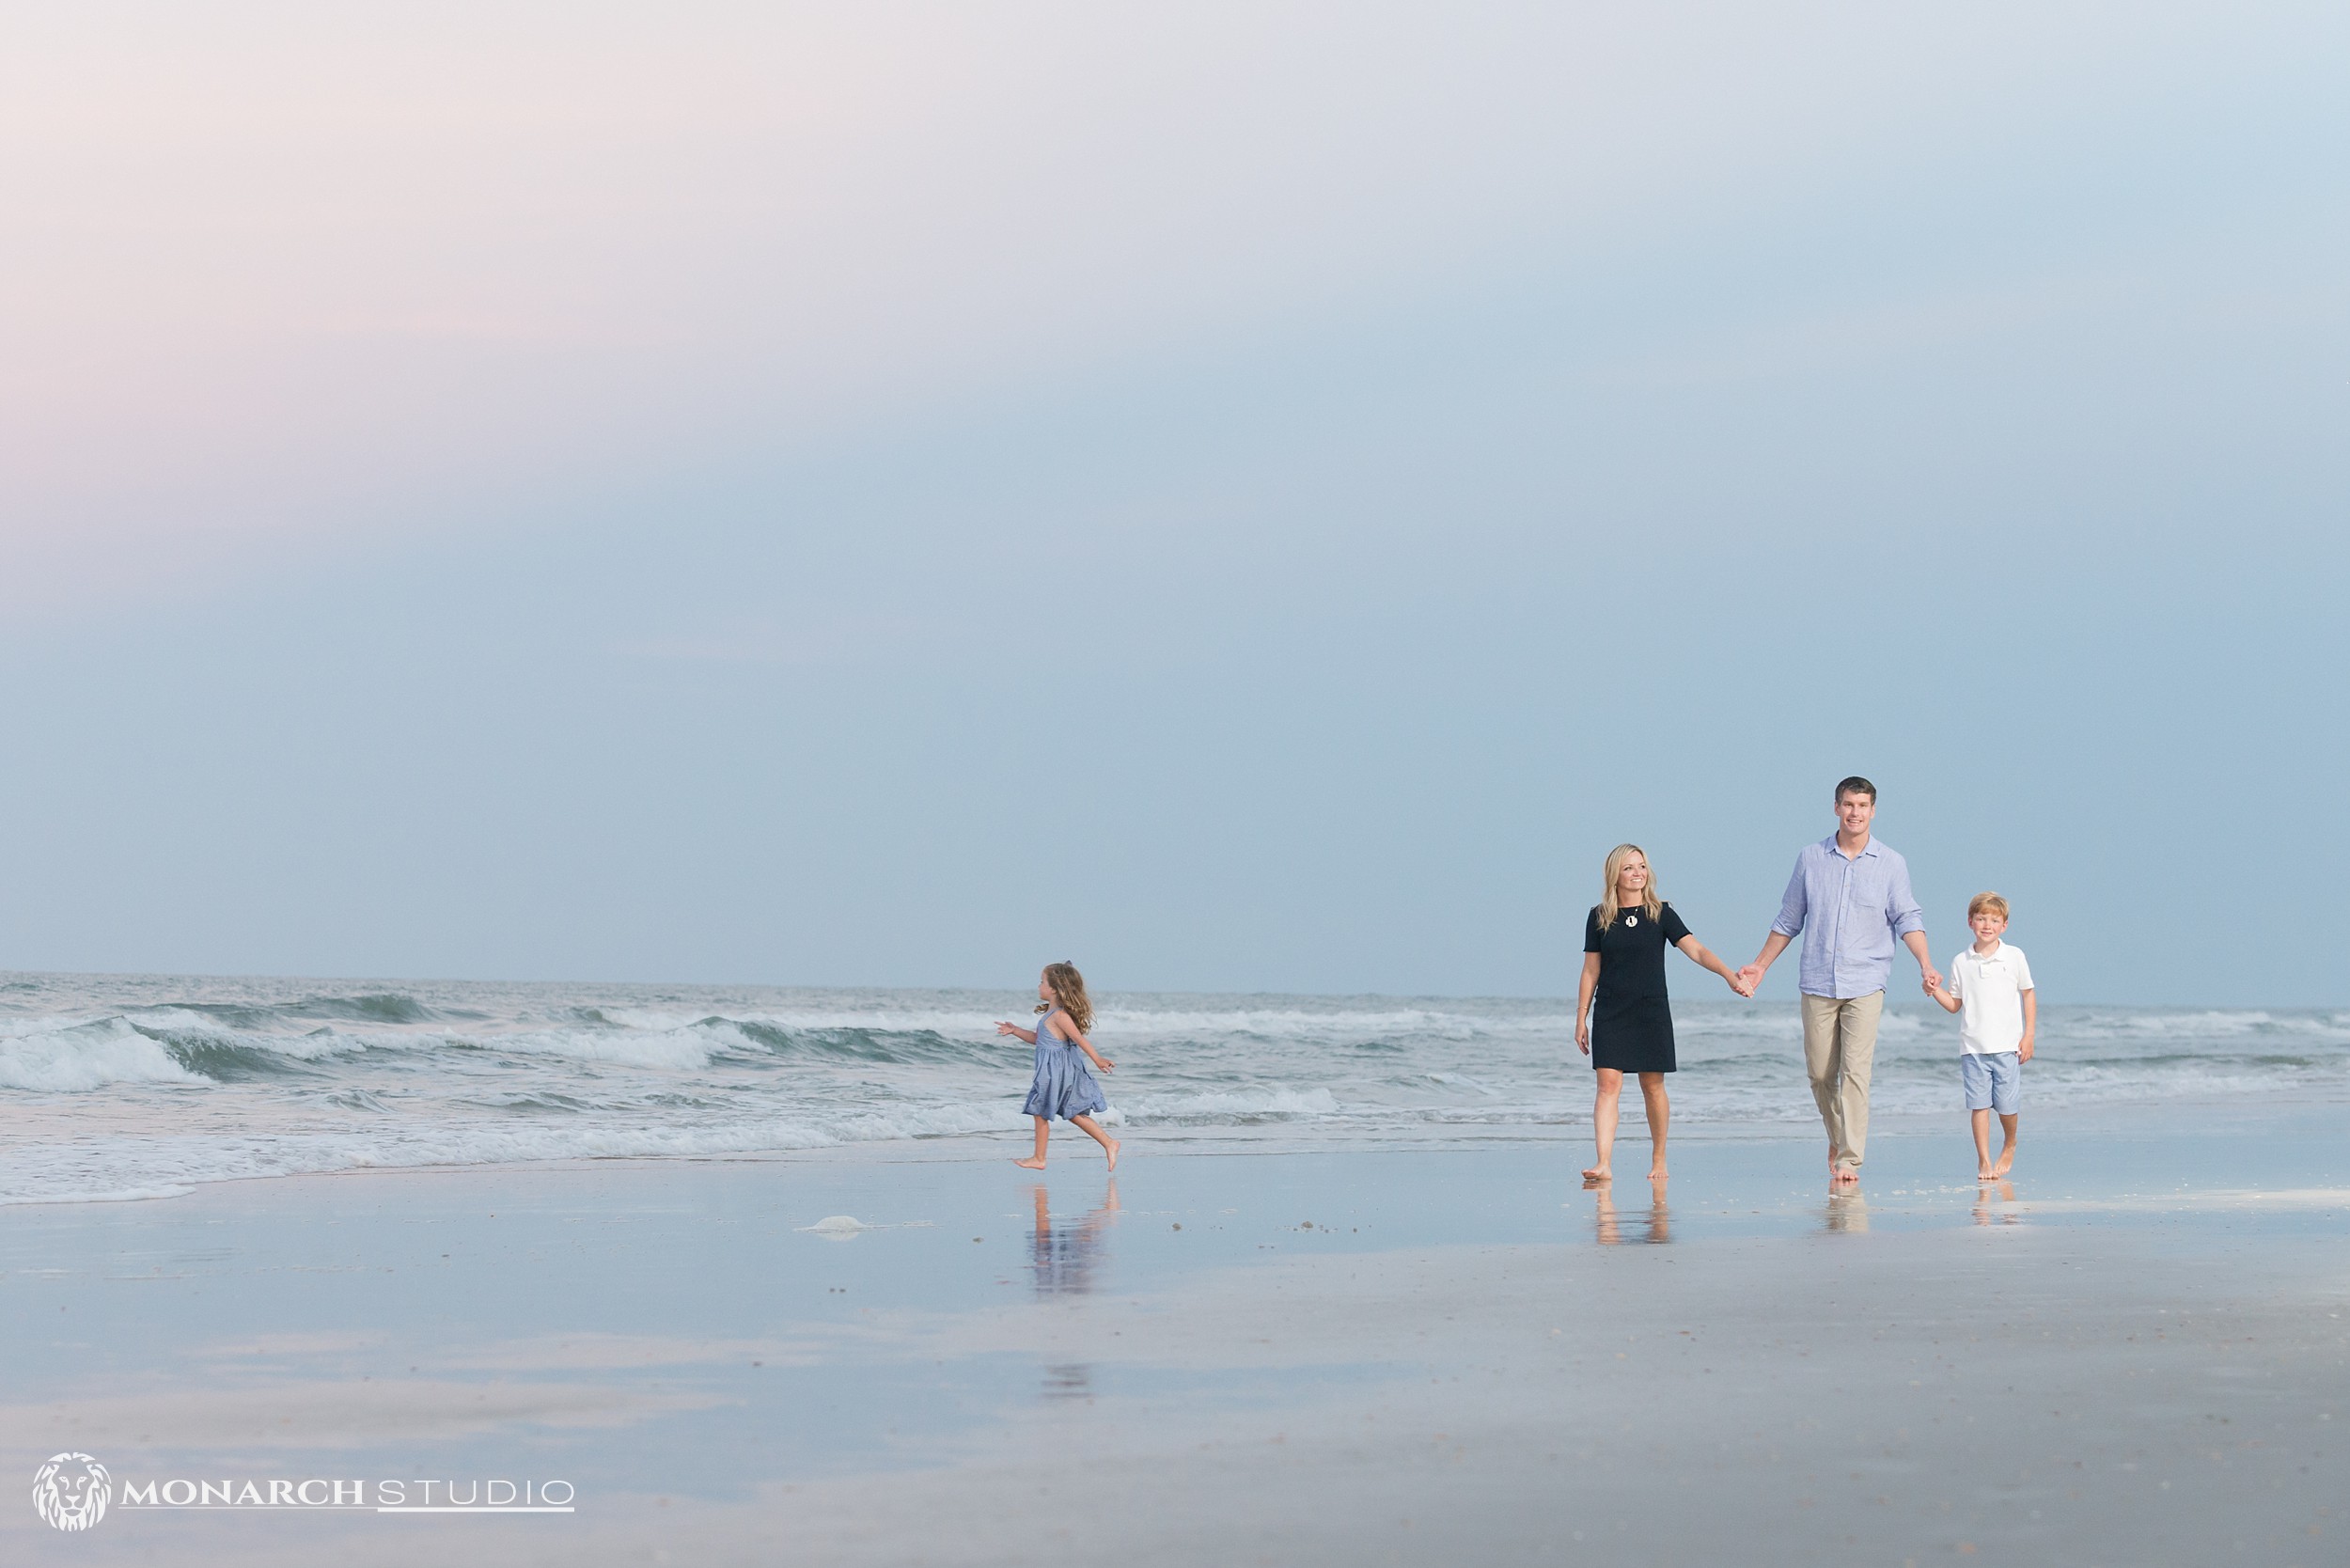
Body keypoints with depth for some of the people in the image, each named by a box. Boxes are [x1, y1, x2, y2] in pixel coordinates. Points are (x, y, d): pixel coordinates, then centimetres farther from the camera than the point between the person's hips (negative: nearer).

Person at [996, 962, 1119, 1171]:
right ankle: (1109, 1143, 12)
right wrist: (1015, 1031, 17)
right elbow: (1038, 1038, 21)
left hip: (1055, 1072, -10)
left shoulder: (1059, 1016, -19)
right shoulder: (1052, 1014, 11)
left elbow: (1080, 1039, -23)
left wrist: (1097, 1060, -26)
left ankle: (1038, 1159, 12)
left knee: (1040, 1112, 3)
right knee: (1074, 1113, 14)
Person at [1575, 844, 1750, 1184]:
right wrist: (1581, 1019, 6)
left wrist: (1730, 975, -21)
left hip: (1652, 1013, 0)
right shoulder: (1600, 917, 4)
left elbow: (1696, 950, -7)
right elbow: (1590, 971, 8)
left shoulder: (1660, 914, 1)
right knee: (1608, 1085, -10)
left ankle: (1658, 1160, 19)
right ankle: (1603, 1165, -15)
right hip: (1610, 1014, 0)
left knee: (1653, 1088, 4)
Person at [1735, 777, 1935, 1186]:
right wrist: (1760, 966, 15)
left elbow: (1907, 919, 2)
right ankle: (1839, 1139, 29)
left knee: (1855, 1071, -12)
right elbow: (1789, 919, 16)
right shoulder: (1811, 858, 7)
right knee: (1820, 1074, 6)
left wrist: (1925, 964, -13)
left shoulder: (1891, 864, 3)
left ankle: (1849, 1159, -11)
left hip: (1865, 983, -2)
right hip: (1818, 982, 2)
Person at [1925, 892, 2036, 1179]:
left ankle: (2009, 1145, 29)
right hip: (1973, 1046, 1)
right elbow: (1955, 1004, 12)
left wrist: (2029, 1035, 2)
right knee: (1978, 1104, -4)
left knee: (2007, 1105, 1)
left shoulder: (2014, 957, 2)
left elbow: (2028, 995, 7)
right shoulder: (1961, 962, 6)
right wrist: (1935, 990, -6)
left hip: (2007, 1045, -1)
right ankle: (1983, 1161, 2)